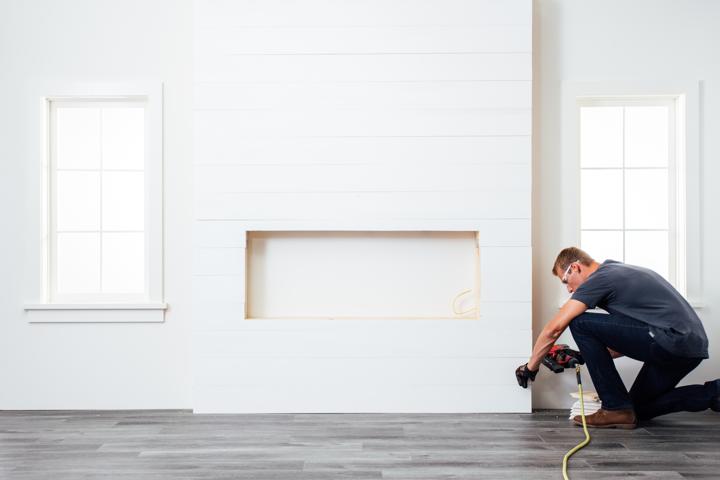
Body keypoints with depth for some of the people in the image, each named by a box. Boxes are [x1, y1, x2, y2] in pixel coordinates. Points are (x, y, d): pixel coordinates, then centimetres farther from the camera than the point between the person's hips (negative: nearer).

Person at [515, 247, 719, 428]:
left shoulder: (599, 278, -6)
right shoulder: (620, 271, 23)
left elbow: (554, 328, -10)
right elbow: (629, 337, 29)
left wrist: (531, 366, 3)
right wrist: (590, 355, 28)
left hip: (670, 340, -10)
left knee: (580, 324, -9)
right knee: (640, 408, 23)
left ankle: (616, 408, -4)